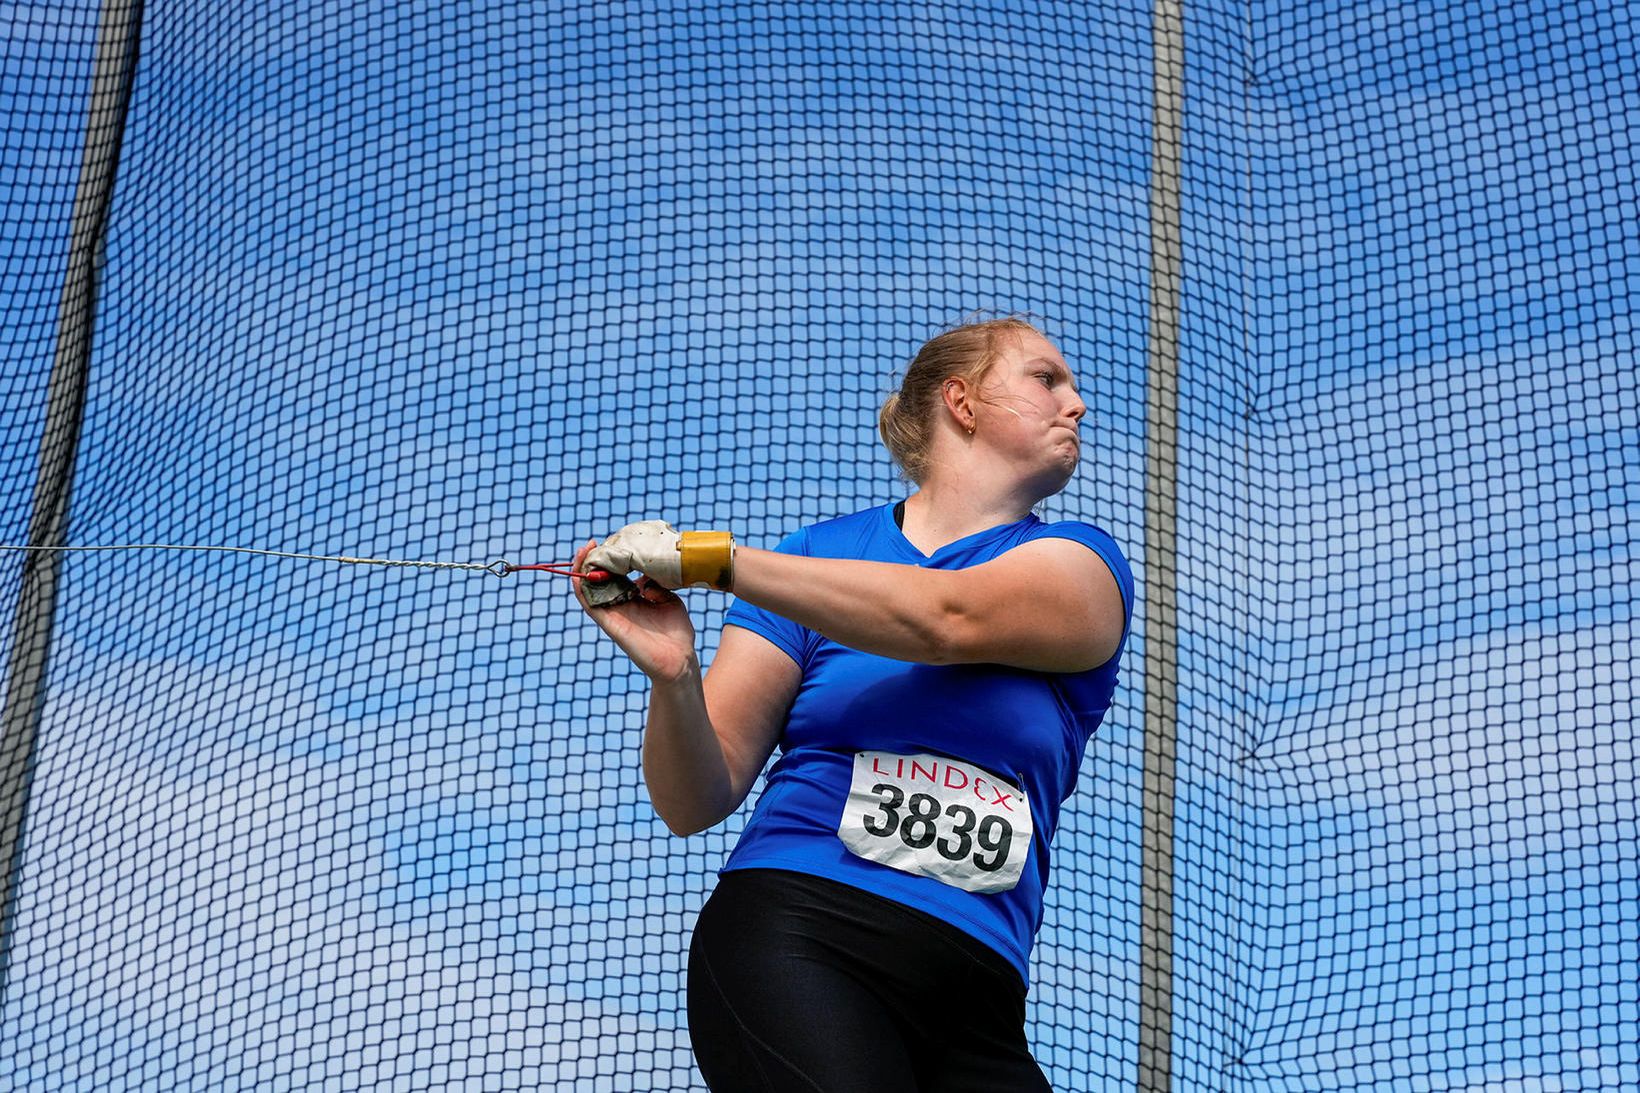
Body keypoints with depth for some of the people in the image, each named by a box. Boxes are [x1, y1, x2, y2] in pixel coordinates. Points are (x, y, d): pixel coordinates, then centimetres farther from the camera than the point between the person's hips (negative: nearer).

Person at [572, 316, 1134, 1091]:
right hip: (790, 934, -2)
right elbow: (696, 805, 7)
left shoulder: (1083, 567, 12)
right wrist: (674, 676, -14)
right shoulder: (814, 556, 12)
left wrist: (708, 556, -15)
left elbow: (946, 621, -12)